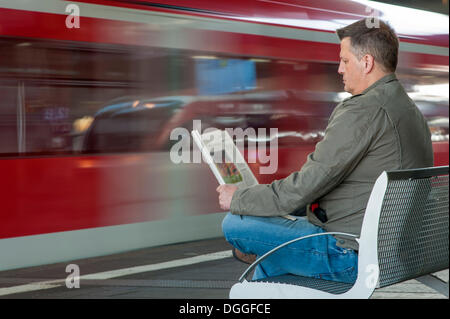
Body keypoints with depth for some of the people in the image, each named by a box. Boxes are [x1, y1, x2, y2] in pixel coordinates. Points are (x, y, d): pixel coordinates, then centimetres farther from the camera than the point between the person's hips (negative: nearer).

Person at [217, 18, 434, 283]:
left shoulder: (362, 110, -21)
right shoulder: (412, 110, 12)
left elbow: (307, 185, -21)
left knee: (235, 224, -2)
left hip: (352, 255, -11)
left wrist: (238, 198, -7)